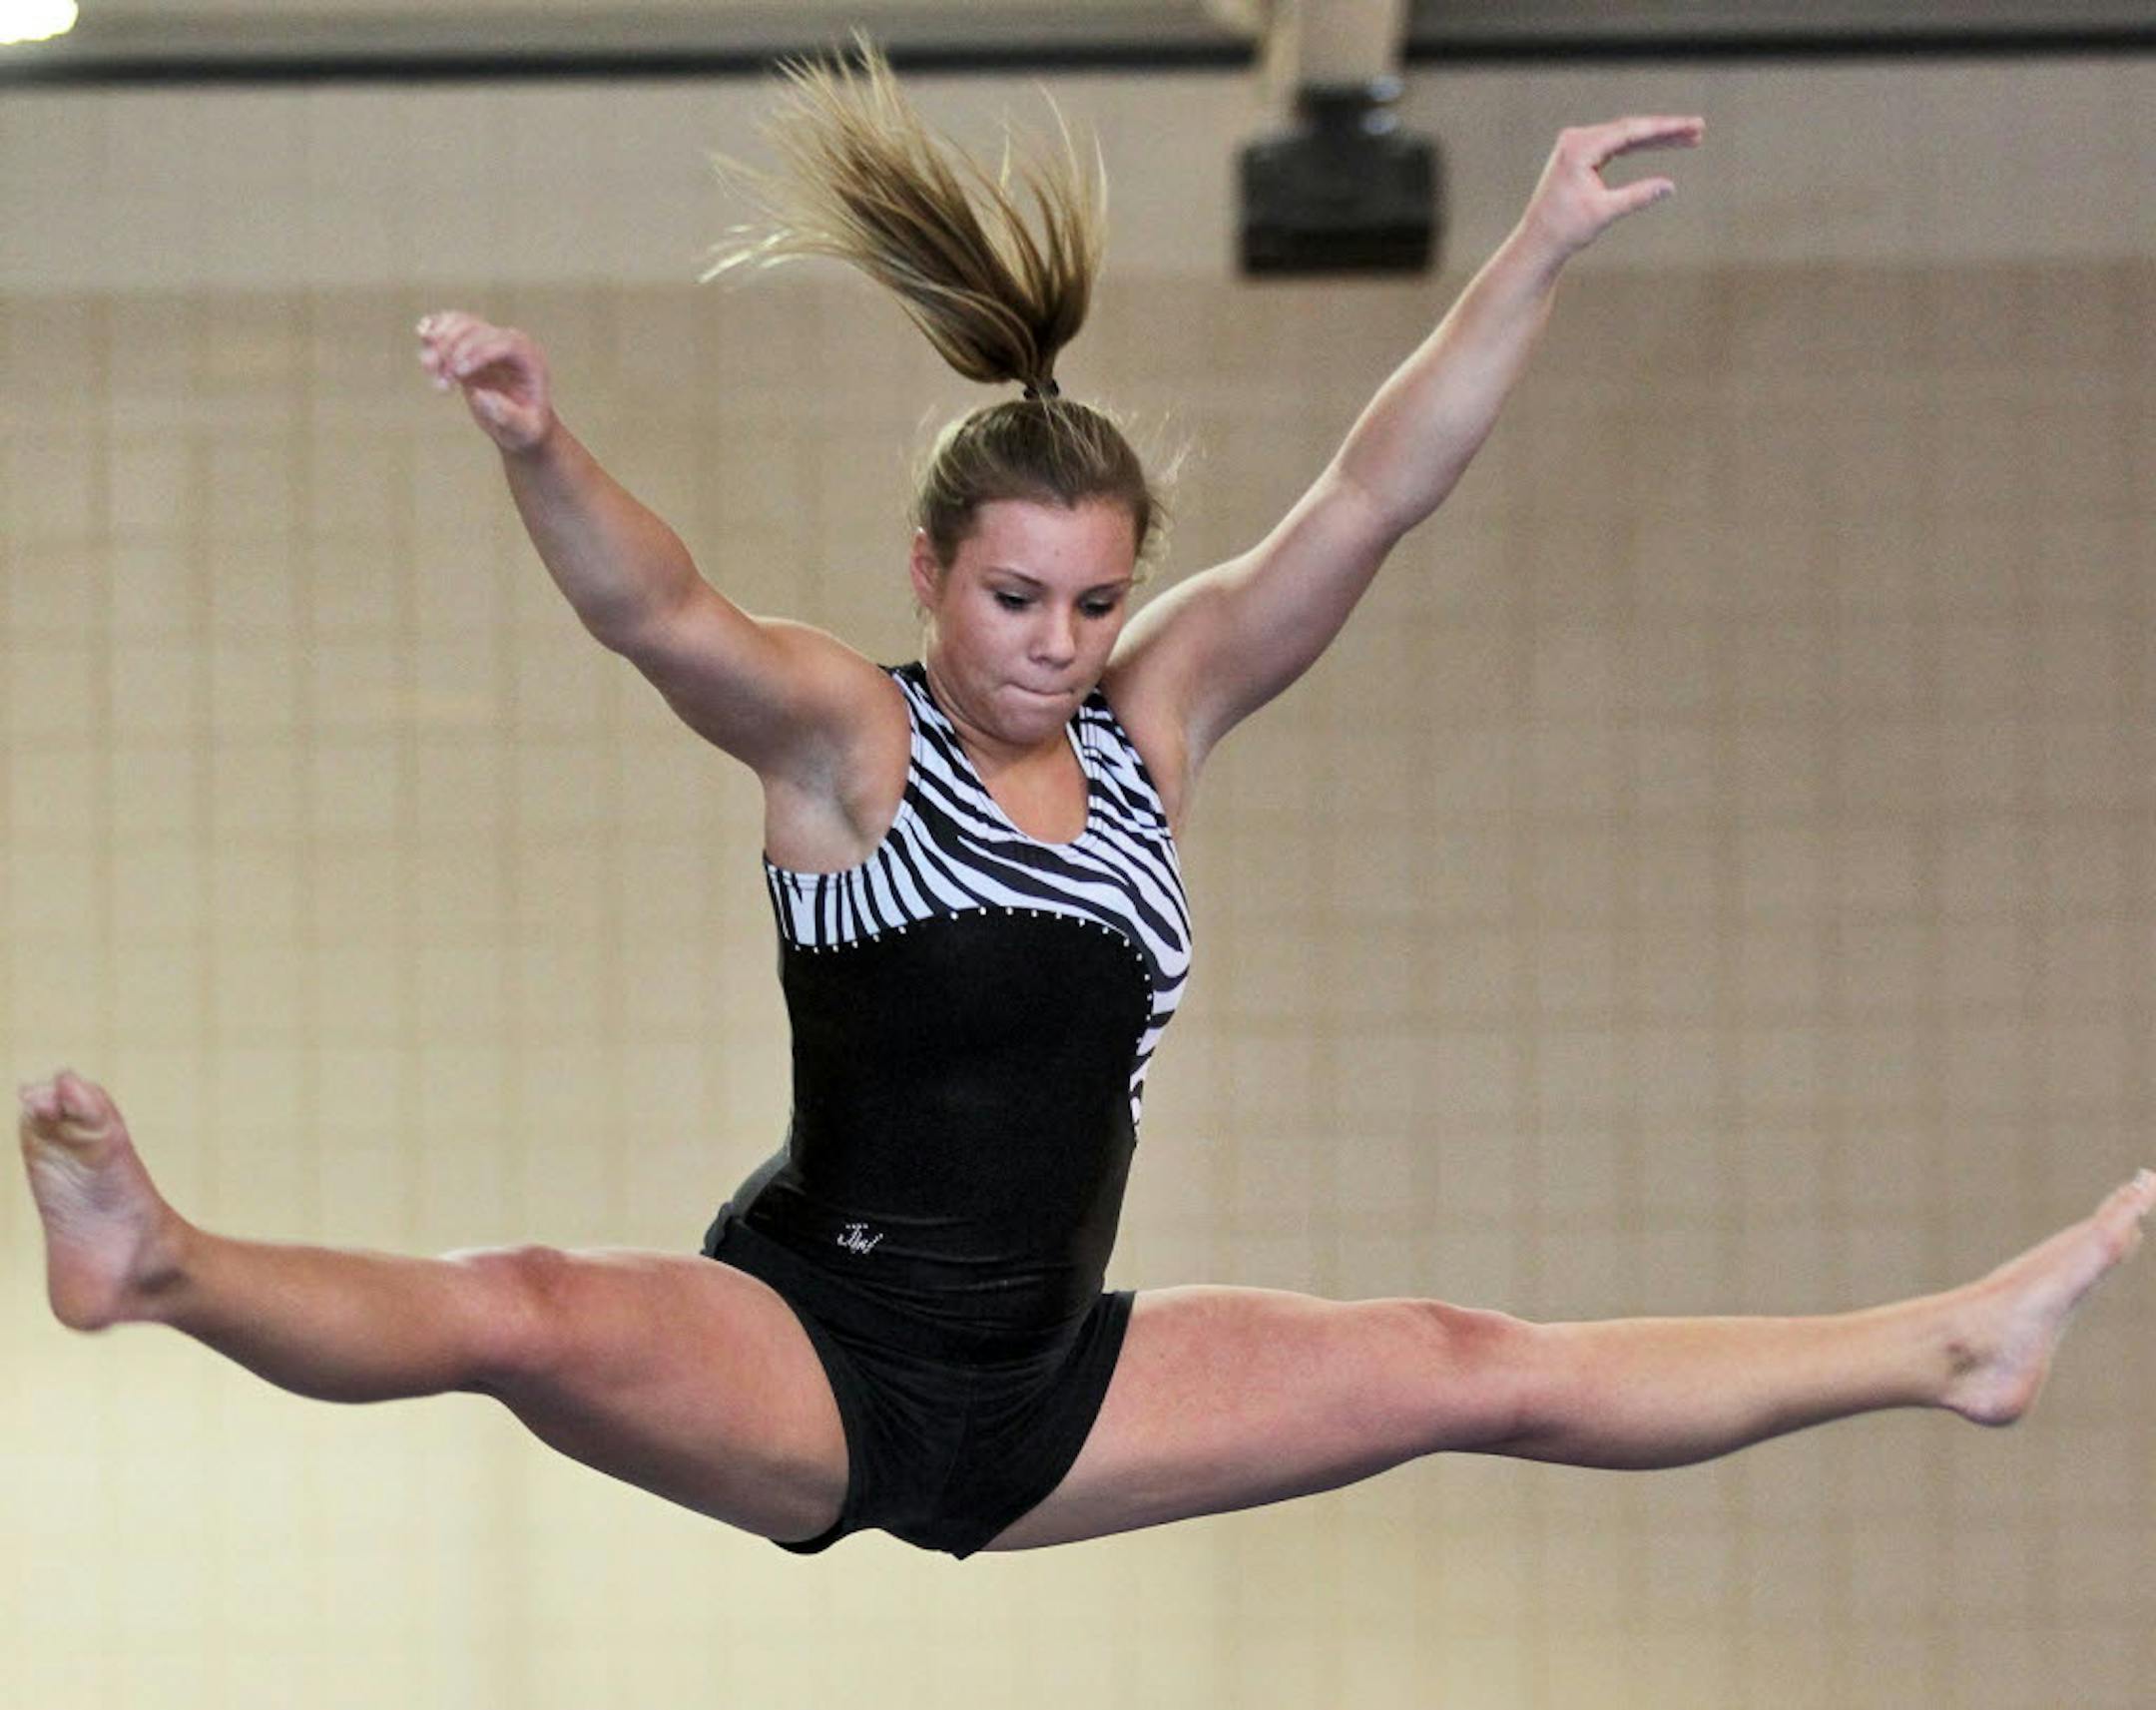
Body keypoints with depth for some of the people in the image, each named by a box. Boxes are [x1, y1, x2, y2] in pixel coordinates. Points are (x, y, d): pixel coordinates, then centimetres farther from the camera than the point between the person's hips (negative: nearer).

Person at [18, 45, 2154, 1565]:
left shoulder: (1155, 712, 4)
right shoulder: (840, 734, -10)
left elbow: (1367, 501, 0)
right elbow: (655, 605, -30)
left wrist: (1537, 255, -6)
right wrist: (534, 447, -51)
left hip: (1049, 1385, 5)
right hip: (807, 1355, -5)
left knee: (1477, 1374, 8)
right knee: (525, 1317, -36)